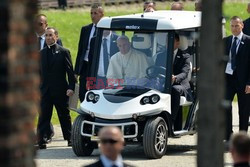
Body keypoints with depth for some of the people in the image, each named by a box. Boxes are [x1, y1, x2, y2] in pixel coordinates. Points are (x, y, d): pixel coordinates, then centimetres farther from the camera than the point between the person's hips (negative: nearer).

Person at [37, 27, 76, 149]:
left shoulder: (63, 52, -1)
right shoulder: (42, 53, 10)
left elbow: (70, 71, -4)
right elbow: (39, 71, 10)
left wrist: (71, 87, -12)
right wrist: (37, 87, 3)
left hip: (60, 90, -2)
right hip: (45, 91, 2)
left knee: (64, 116, 10)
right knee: (43, 116, -4)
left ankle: (69, 138, 22)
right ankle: (41, 141, -7)